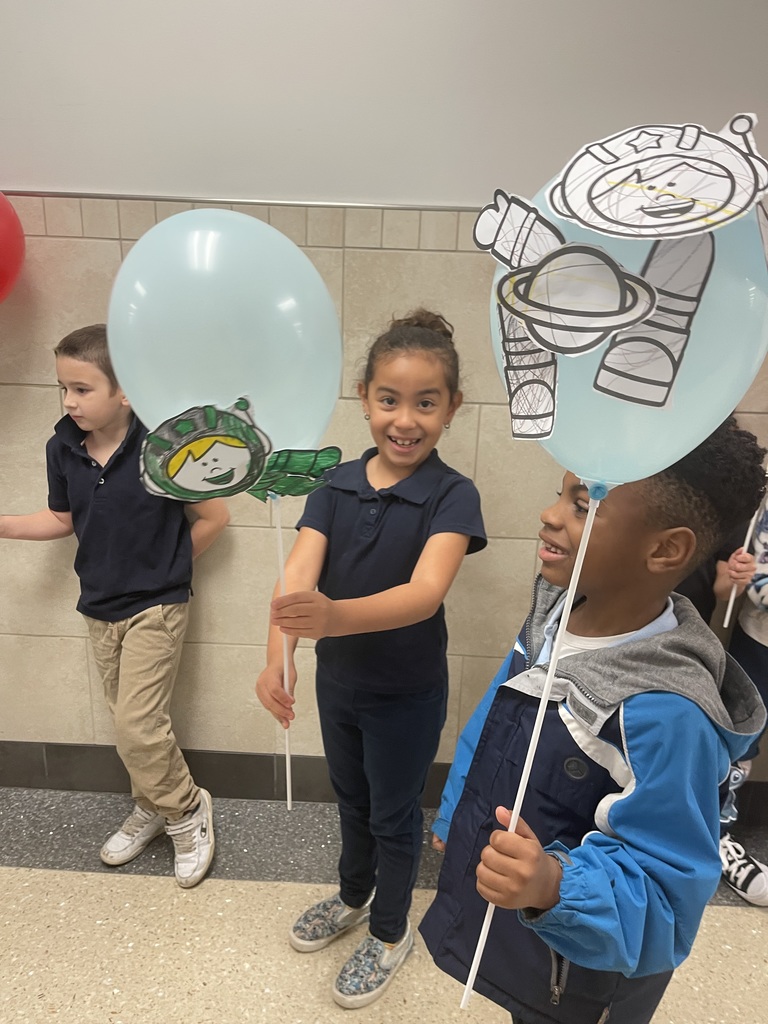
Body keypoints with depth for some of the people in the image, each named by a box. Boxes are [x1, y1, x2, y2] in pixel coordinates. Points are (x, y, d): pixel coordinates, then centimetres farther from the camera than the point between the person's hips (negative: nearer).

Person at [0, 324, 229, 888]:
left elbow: (215, 517, -12)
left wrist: (165, 565, -3)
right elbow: (62, 519, 11)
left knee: (138, 725, -7)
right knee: (129, 720, 18)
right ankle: (152, 807, 41)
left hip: (155, 607, -6)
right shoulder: (63, 447, -4)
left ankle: (187, 810, 20)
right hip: (99, 606, 6)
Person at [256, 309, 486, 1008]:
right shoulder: (337, 484, -8)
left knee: (394, 815, 18)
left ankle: (391, 934, 47)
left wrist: (336, 615, -53)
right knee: (351, 799, 27)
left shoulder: (453, 496, -21)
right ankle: (353, 898, 56)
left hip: (408, 694, -4)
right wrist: (278, 657, -37)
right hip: (338, 681, 5)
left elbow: (425, 593, -36)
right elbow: (299, 573, -20)